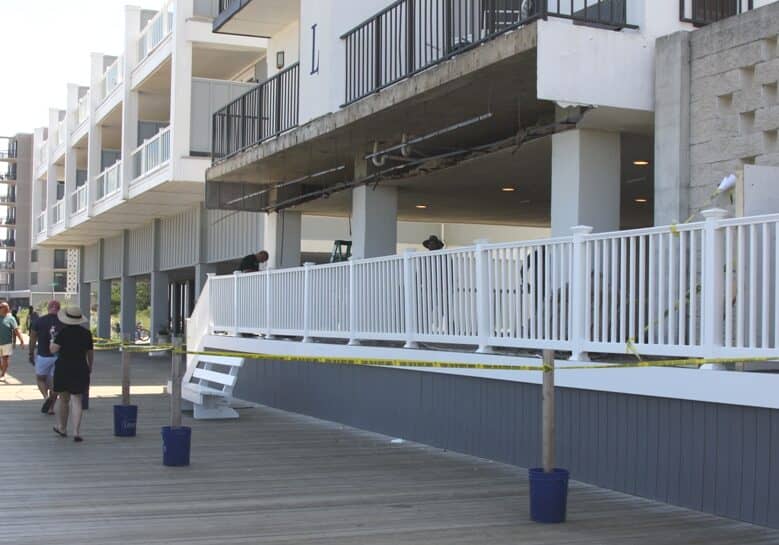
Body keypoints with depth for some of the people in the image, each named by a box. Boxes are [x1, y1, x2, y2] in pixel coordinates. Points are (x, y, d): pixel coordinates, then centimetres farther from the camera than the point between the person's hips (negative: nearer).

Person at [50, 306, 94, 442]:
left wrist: (52, 342, 8)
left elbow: (53, 349, -13)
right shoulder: (86, 333, 1)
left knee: (63, 398, 16)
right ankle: (76, 432, -10)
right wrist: (90, 367, 23)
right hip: (80, 369, 1)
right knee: (76, 400, 0)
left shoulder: (63, 332, -9)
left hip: (63, 368, -1)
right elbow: (90, 353, 9)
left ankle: (62, 428, 31)